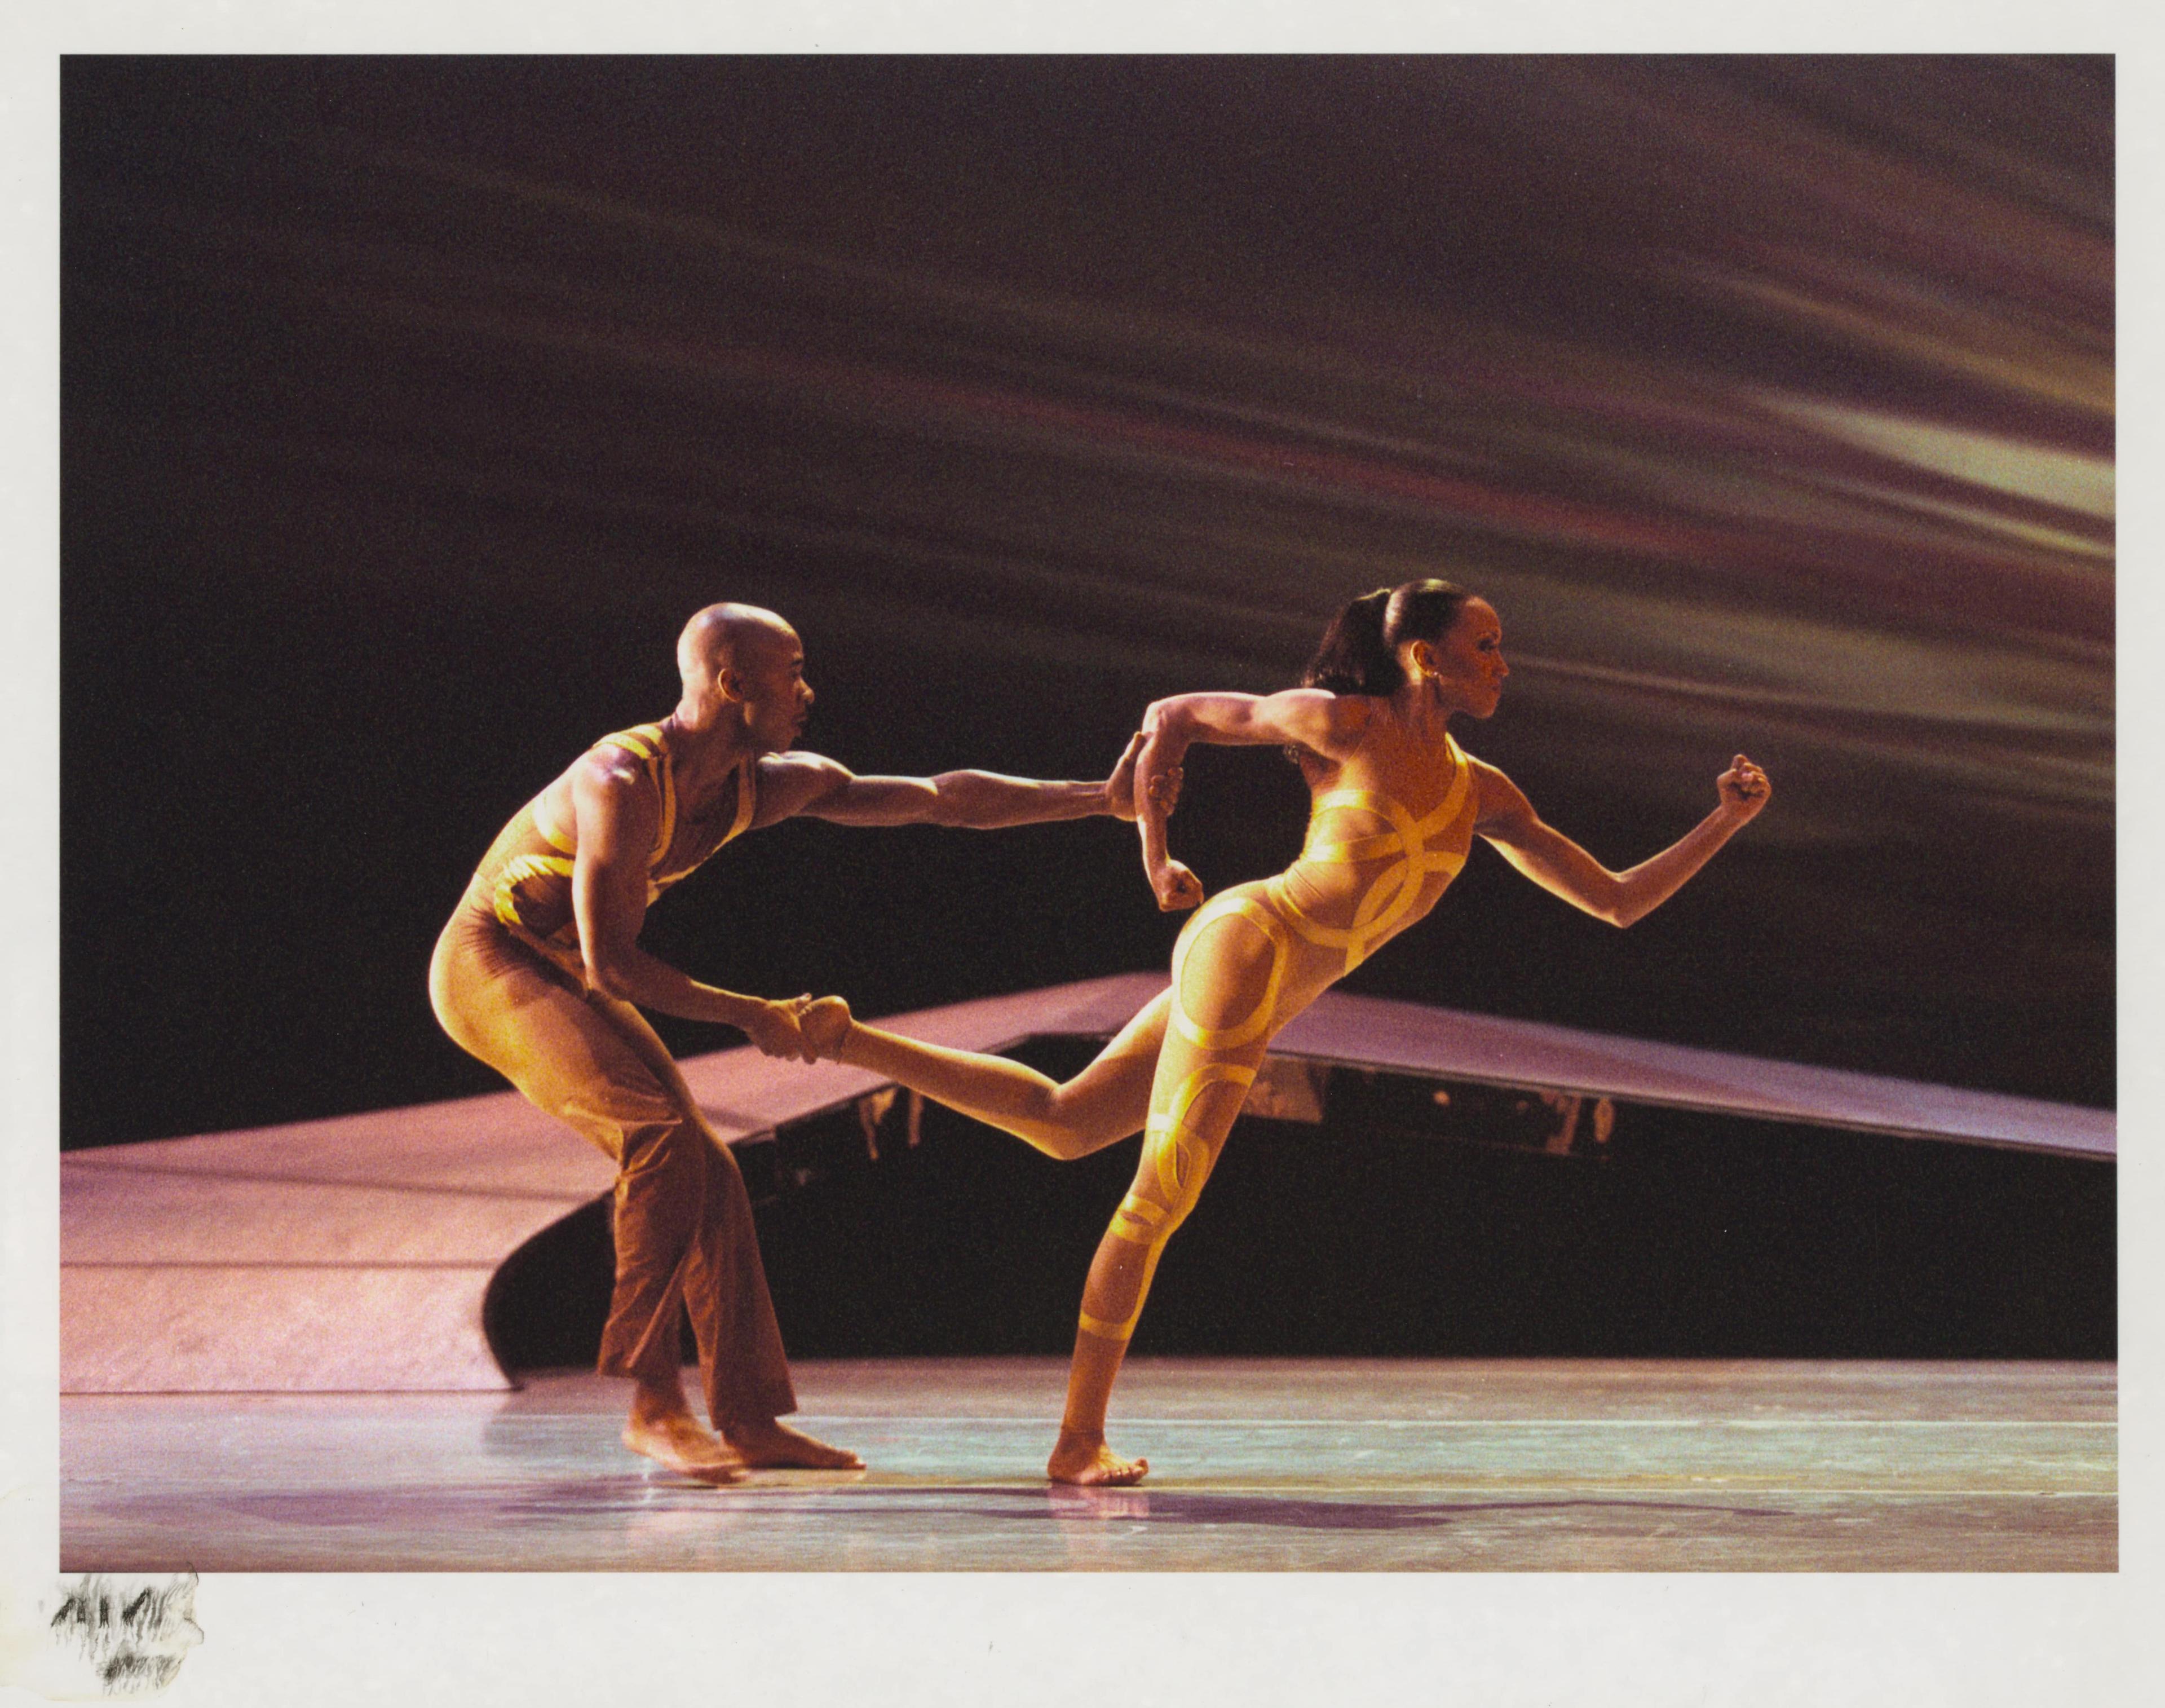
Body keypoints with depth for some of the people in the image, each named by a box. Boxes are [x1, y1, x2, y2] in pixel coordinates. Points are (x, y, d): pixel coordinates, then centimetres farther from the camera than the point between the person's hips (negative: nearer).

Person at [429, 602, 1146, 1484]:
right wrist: (750, 1015, -18)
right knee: (661, 1135, -26)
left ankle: (748, 1418, 7)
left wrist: (1104, 798, -4)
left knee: (707, 1175, 1)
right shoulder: (623, 782, -28)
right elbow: (609, 962, -28)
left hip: (561, 981, 9)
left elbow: (941, 798, -1)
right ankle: (653, 1403, -22)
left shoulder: (773, 785, -3)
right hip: (487, 964, -9)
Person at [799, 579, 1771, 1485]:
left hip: (1273, 990, 8)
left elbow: (1617, 901, 10)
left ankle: (845, 1039, 21)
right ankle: (1079, 1442, 3)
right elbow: (1171, 718, 3)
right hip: (1245, 943, -8)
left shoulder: (1482, 794, 10)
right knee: (1160, 1198, -4)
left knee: (1062, 1124, 14)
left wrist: (1724, 823, 1)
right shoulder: (1344, 724, -8)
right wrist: (1155, 858, 5)